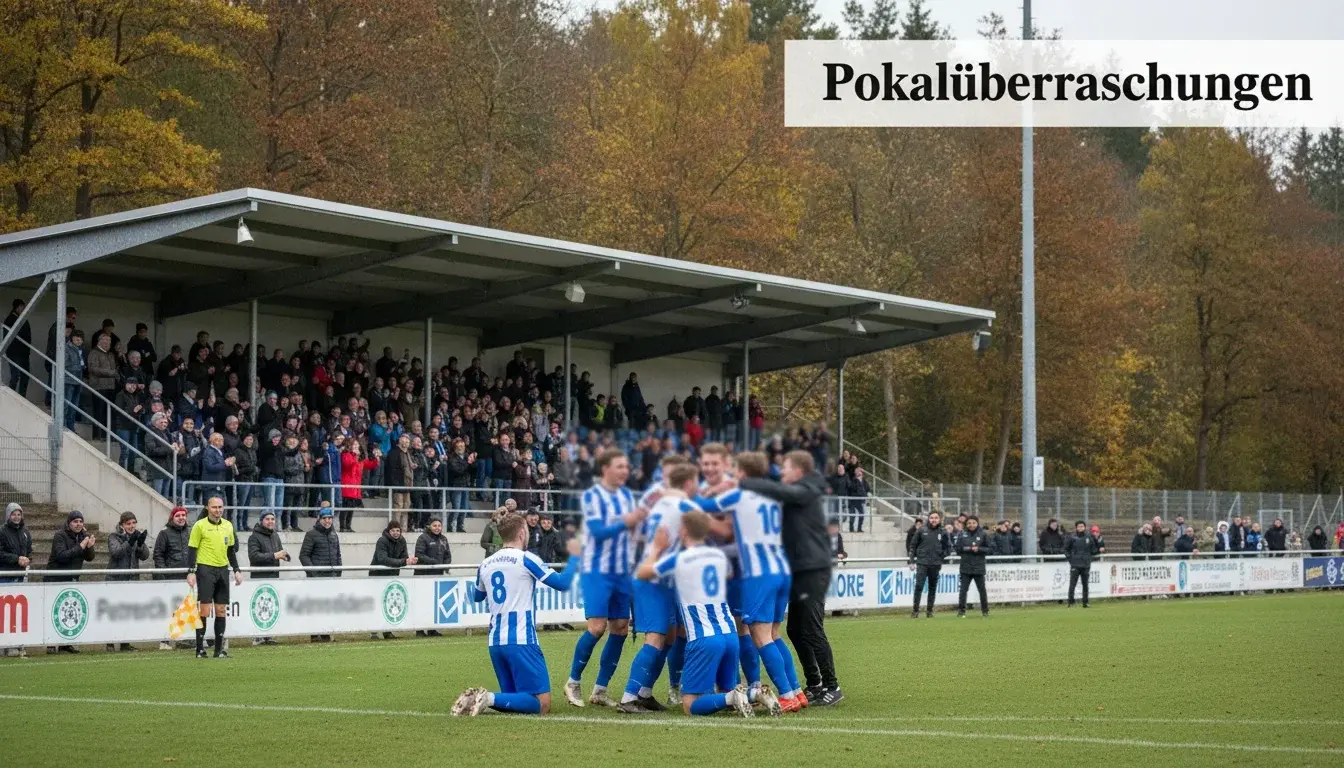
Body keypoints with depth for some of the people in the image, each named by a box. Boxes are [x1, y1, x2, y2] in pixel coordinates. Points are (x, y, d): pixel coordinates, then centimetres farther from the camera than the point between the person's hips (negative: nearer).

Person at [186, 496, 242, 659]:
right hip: (205, 569, -5)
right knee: (205, 610, -8)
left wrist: (237, 570, 15)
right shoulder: (200, 525, -3)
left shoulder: (228, 526, 12)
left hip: (223, 570, 5)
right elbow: (192, 549, -4)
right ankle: (200, 649, -3)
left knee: (221, 611, 5)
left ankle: (219, 649, 10)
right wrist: (191, 572, -12)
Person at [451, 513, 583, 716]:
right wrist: (574, 557, 12)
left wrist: (471, 586, 52)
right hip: (521, 641, -7)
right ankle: (491, 699, -25)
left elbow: (476, 597, 31)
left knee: (515, 697, 17)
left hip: (495, 641, 7)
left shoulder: (485, 565, 12)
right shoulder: (526, 559, -6)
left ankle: (474, 699, -8)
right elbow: (562, 583, -4)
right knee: (542, 704, -6)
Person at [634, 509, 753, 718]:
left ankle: (732, 698, -28)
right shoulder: (720, 556, 12)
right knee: (727, 690, 20)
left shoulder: (678, 559, -3)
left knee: (690, 705, -2)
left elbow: (642, 573, 10)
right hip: (730, 634, 5)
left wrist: (656, 549, 27)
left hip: (704, 639, -5)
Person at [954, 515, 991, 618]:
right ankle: (961, 610, 0)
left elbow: (988, 549, 2)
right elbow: (956, 547, 4)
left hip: (979, 566, 0)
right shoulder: (962, 534, 2)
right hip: (965, 566, 0)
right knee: (963, 589, -3)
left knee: (982, 589, 6)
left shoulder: (983, 534, -1)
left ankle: (985, 610, 18)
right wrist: (964, 548, -11)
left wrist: (979, 549, -14)